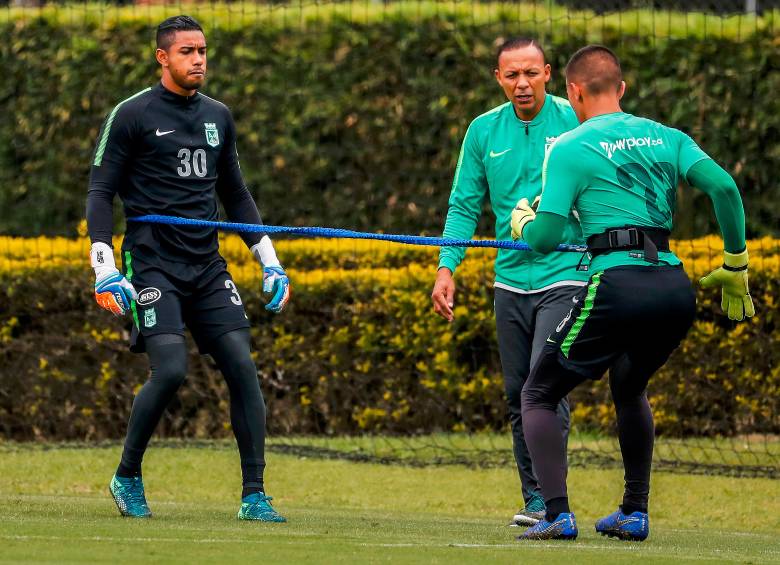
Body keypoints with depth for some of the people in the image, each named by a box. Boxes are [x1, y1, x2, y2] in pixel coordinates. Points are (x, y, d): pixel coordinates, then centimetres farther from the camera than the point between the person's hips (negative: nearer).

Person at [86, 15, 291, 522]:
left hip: (207, 266, 5)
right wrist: (105, 270, -13)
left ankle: (254, 495, -2)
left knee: (242, 367, -7)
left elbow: (235, 194, 24)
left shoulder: (218, 116, 14)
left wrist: (270, 262, 18)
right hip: (153, 265, -5)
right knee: (171, 370, -19)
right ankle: (127, 477, 3)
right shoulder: (133, 115, -3)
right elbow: (101, 193, -2)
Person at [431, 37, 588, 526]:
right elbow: (464, 207, 10)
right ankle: (535, 498, 19)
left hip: (564, 276, -5)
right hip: (511, 280, 5)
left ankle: (550, 497, -11)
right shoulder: (484, 131, 6)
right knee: (517, 394, 9)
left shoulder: (575, 123, -6)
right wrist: (447, 268, -1)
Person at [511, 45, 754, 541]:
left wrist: (522, 224, 20)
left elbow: (546, 238, -4)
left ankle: (558, 514, -7)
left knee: (539, 396, 9)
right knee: (630, 390, 33)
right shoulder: (666, 137, 16)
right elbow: (724, 187, 1)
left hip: (618, 286, -5)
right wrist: (736, 264, 10)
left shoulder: (570, 148, 3)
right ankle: (635, 513, 27)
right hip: (677, 290, 5)